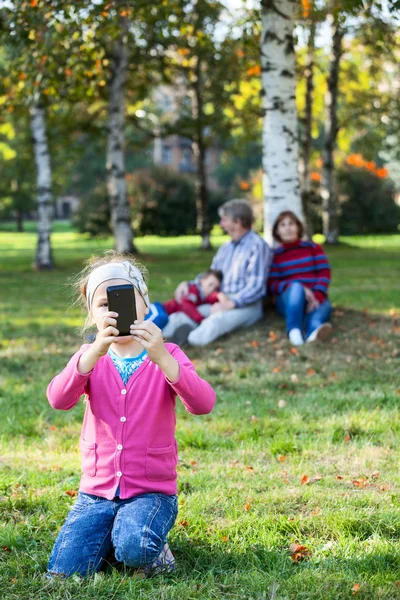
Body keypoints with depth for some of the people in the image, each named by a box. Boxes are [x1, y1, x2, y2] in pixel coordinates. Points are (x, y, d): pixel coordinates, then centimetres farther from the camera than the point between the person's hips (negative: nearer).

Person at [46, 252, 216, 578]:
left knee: (133, 548, -32)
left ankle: (155, 547, 2)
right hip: (96, 490, 3)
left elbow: (203, 404, -22)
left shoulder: (167, 356, -3)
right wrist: (96, 350, -35)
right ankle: (109, 532, 17)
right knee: (63, 573, -11)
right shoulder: (90, 357, 3)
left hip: (152, 490, -3)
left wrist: (161, 357, -38)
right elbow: (59, 399, -19)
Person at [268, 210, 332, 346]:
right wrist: (298, 288, -20)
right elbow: (272, 284, -1)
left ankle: (314, 330, -73)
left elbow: (324, 274, 1)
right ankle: (294, 330, -60)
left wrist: (317, 297, -20)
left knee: (324, 306, -36)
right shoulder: (275, 255, 10)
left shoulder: (313, 248, 13)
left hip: (314, 298, 1)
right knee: (296, 287, -36)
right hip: (288, 300, -1)